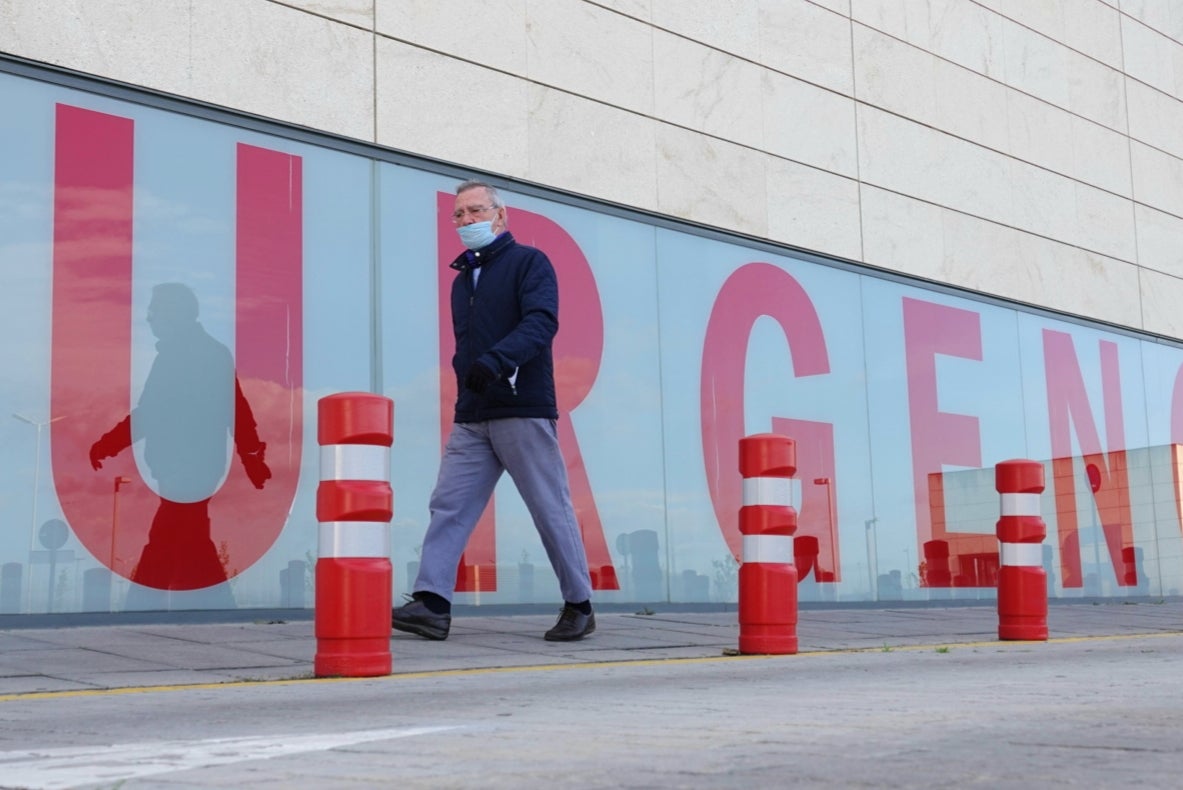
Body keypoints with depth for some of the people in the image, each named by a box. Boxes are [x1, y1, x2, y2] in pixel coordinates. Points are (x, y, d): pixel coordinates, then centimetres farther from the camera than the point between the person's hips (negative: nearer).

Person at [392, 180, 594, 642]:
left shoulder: (529, 262, 0)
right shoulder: (462, 280, 21)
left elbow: (542, 321, -16)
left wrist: (496, 360, -29)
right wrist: (467, 372, 6)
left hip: (523, 412, -7)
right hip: (471, 418, 7)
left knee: (551, 510, -2)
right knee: (448, 506, -4)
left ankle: (579, 606, 8)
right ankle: (432, 603, -7)